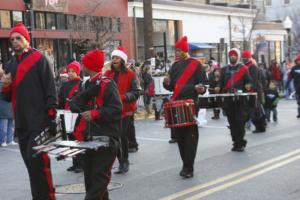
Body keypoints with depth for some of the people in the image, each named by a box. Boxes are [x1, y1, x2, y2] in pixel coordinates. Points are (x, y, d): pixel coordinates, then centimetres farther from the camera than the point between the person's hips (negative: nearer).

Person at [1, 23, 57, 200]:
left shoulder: (38, 58, -3)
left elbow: (50, 88, -8)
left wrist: (51, 116, -13)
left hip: (39, 122, -7)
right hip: (21, 123, 7)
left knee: (37, 161, -11)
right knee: (31, 163, 11)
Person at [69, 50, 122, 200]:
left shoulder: (107, 84, -10)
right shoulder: (86, 85, 15)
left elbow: (116, 109, -19)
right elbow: (74, 105, 6)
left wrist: (95, 113, -22)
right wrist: (86, 93, -12)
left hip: (106, 139, -9)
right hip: (89, 138, 9)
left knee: (99, 177, -5)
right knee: (90, 175, 13)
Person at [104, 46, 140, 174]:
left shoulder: (130, 75, -2)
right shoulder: (108, 74, 9)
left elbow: (135, 93, -7)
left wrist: (122, 97, -22)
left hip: (125, 110, -4)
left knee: (122, 135, -9)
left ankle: (125, 161, 10)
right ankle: (121, 161, 18)